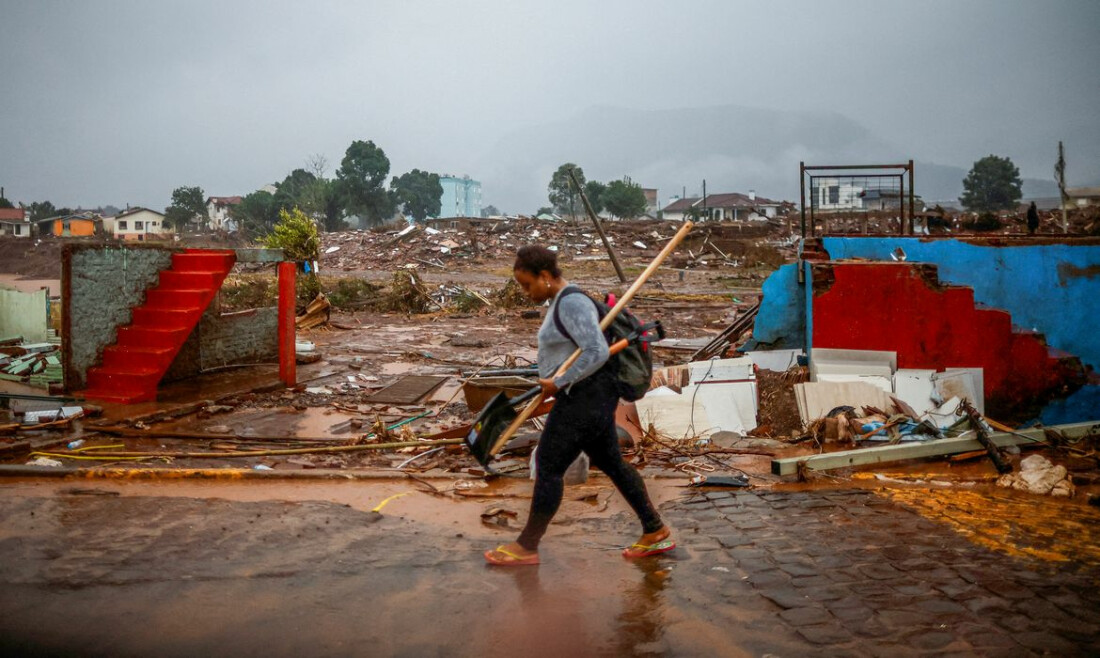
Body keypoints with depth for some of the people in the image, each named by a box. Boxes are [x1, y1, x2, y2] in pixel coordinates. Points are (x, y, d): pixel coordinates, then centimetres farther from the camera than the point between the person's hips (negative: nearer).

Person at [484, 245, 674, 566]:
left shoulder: (571, 304, -19)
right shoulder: (561, 301, 13)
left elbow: (597, 353, -27)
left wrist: (559, 383, -19)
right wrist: (554, 383, 13)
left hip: (586, 397, -11)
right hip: (588, 396, 11)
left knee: (548, 467, -1)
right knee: (610, 463, 15)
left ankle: (526, 547, 12)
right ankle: (656, 532, 24)